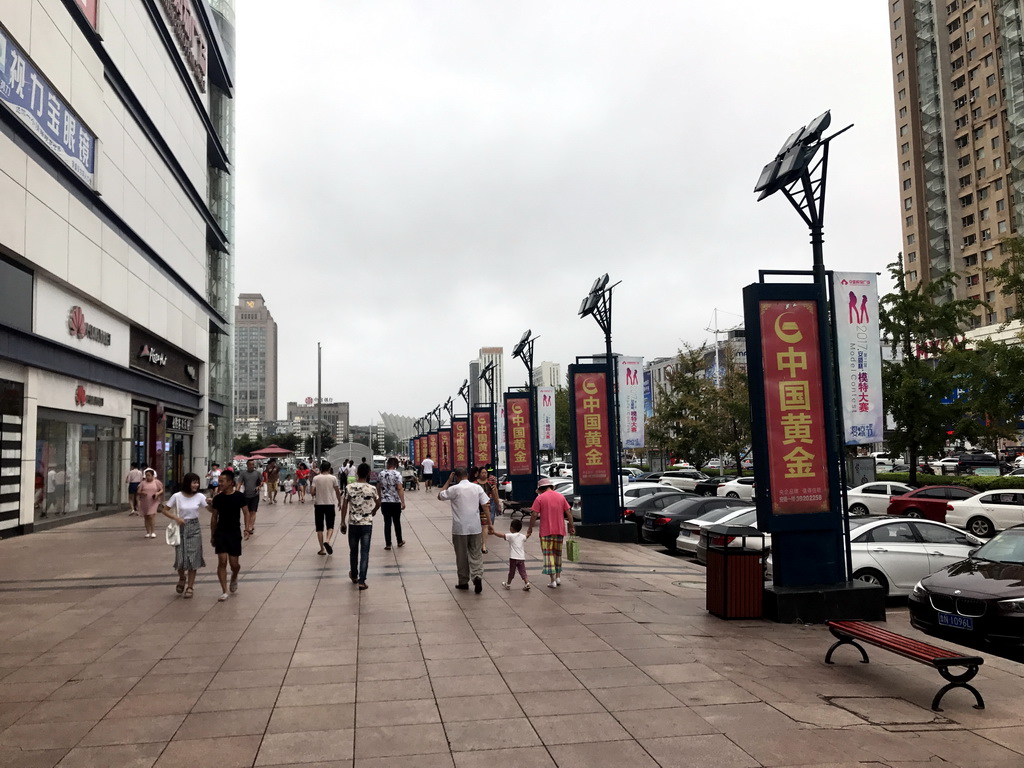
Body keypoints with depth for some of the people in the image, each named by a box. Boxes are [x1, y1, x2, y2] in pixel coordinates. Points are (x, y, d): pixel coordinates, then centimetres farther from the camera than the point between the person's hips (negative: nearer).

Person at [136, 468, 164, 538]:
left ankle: (153, 532, -6)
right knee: (146, 517, 7)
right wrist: (142, 493, -19)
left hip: (153, 502, -3)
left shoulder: (156, 482, 3)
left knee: (151, 516, -13)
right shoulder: (143, 483, 5)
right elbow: (138, 492, 3)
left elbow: (162, 490, 7)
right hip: (145, 502, 3)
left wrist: (158, 493, -14)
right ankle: (148, 532, 17)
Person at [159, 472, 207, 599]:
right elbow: (164, 510, -1)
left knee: (193, 559, 0)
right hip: (181, 528, -1)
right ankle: (181, 579, 31)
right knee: (181, 558, -1)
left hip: (194, 529, 1)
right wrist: (176, 518, -16)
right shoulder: (177, 496, -8)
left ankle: (189, 587, 11)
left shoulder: (200, 497, -4)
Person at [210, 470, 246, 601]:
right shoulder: (217, 498, 0)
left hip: (235, 533, -1)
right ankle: (224, 591, 2)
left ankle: (234, 578, 36)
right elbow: (214, 517, 8)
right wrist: (212, 535, 9)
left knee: (234, 563, 2)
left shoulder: (239, 497, -7)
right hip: (220, 533, 2)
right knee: (222, 561, -5)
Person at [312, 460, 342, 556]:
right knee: (330, 526, 9)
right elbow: (337, 492, 0)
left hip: (318, 504, 1)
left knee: (319, 527, 8)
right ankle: (327, 541, -18)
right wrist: (339, 501, 14)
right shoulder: (333, 478, -3)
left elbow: (313, 492, -7)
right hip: (330, 504, -1)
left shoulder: (316, 478, -2)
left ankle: (322, 549, 6)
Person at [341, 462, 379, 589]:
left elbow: (344, 506, -5)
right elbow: (378, 504, 8)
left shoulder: (349, 487, -5)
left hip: (353, 523, 2)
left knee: (353, 550, 18)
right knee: (364, 552, 1)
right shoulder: (372, 488, -7)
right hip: (367, 523, -1)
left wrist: (342, 522, 3)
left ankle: (354, 576, 35)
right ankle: (361, 580, -5)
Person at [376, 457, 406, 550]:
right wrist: (403, 502, -17)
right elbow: (400, 489, -17)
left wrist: (380, 499, 25)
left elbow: (378, 488, 11)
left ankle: (388, 544, 3)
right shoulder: (397, 474, -11)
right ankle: (400, 541, 26)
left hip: (384, 502, 2)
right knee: (397, 522, 13)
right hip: (395, 502, -2)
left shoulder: (380, 474, 3)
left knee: (387, 523, 5)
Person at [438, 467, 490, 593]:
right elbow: (485, 506, -1)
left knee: (462, 555, 10)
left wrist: (448, 480, 10)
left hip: (460, 528, -2)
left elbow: (440, 496, 9)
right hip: (475, 527, 2)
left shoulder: (454, 489, -8)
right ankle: (477, 576, -10)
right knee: (475, 554, 11)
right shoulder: (477, 488, 1)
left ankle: (463, 582, 19)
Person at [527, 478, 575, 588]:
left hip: (546, 531, -4)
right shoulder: (561, 497, 6)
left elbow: (534, 515, -10)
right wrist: (572, 526, 14)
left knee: (548, 554, 1)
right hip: (560, 530, 4)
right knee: (558, 553, 19)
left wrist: (530, 528, 1)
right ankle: (558, 577, 22)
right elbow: (568, 512, 5)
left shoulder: (539, 498, -6)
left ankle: (553, 580, -3)